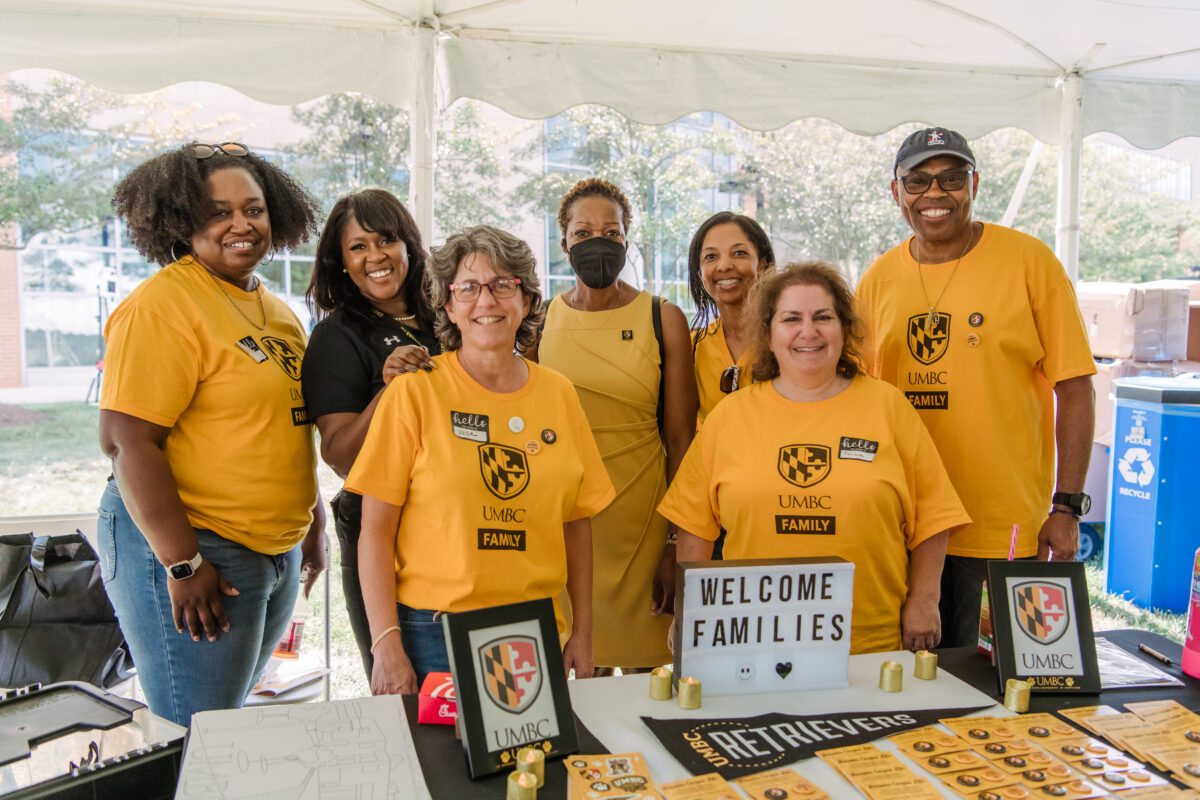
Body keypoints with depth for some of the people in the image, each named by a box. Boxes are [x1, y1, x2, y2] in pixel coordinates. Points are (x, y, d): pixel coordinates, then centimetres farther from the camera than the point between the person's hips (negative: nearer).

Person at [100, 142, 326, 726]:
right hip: (191, 549, -8)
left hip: (276, 552, 8)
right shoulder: (162, 305, -15)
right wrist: (183, 563, -22)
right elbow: (127, 440, -20)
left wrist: (312, 525, 18)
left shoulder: (276, 309, 12)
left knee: (229, 717, 20)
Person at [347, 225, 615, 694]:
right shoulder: (415, 392, -6)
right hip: (433, 635, -3)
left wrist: (581, 632, 8)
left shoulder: (558, 394, 6)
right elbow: (375, 531, -7)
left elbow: (577, 522, 10)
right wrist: (386, 645, -12)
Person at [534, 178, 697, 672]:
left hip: (640, 517, -1)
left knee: (641, 664, 4)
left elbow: (680, 439, 0)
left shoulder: (663, 320, 1)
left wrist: (678, 545, -4)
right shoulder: (539, 321, 4)